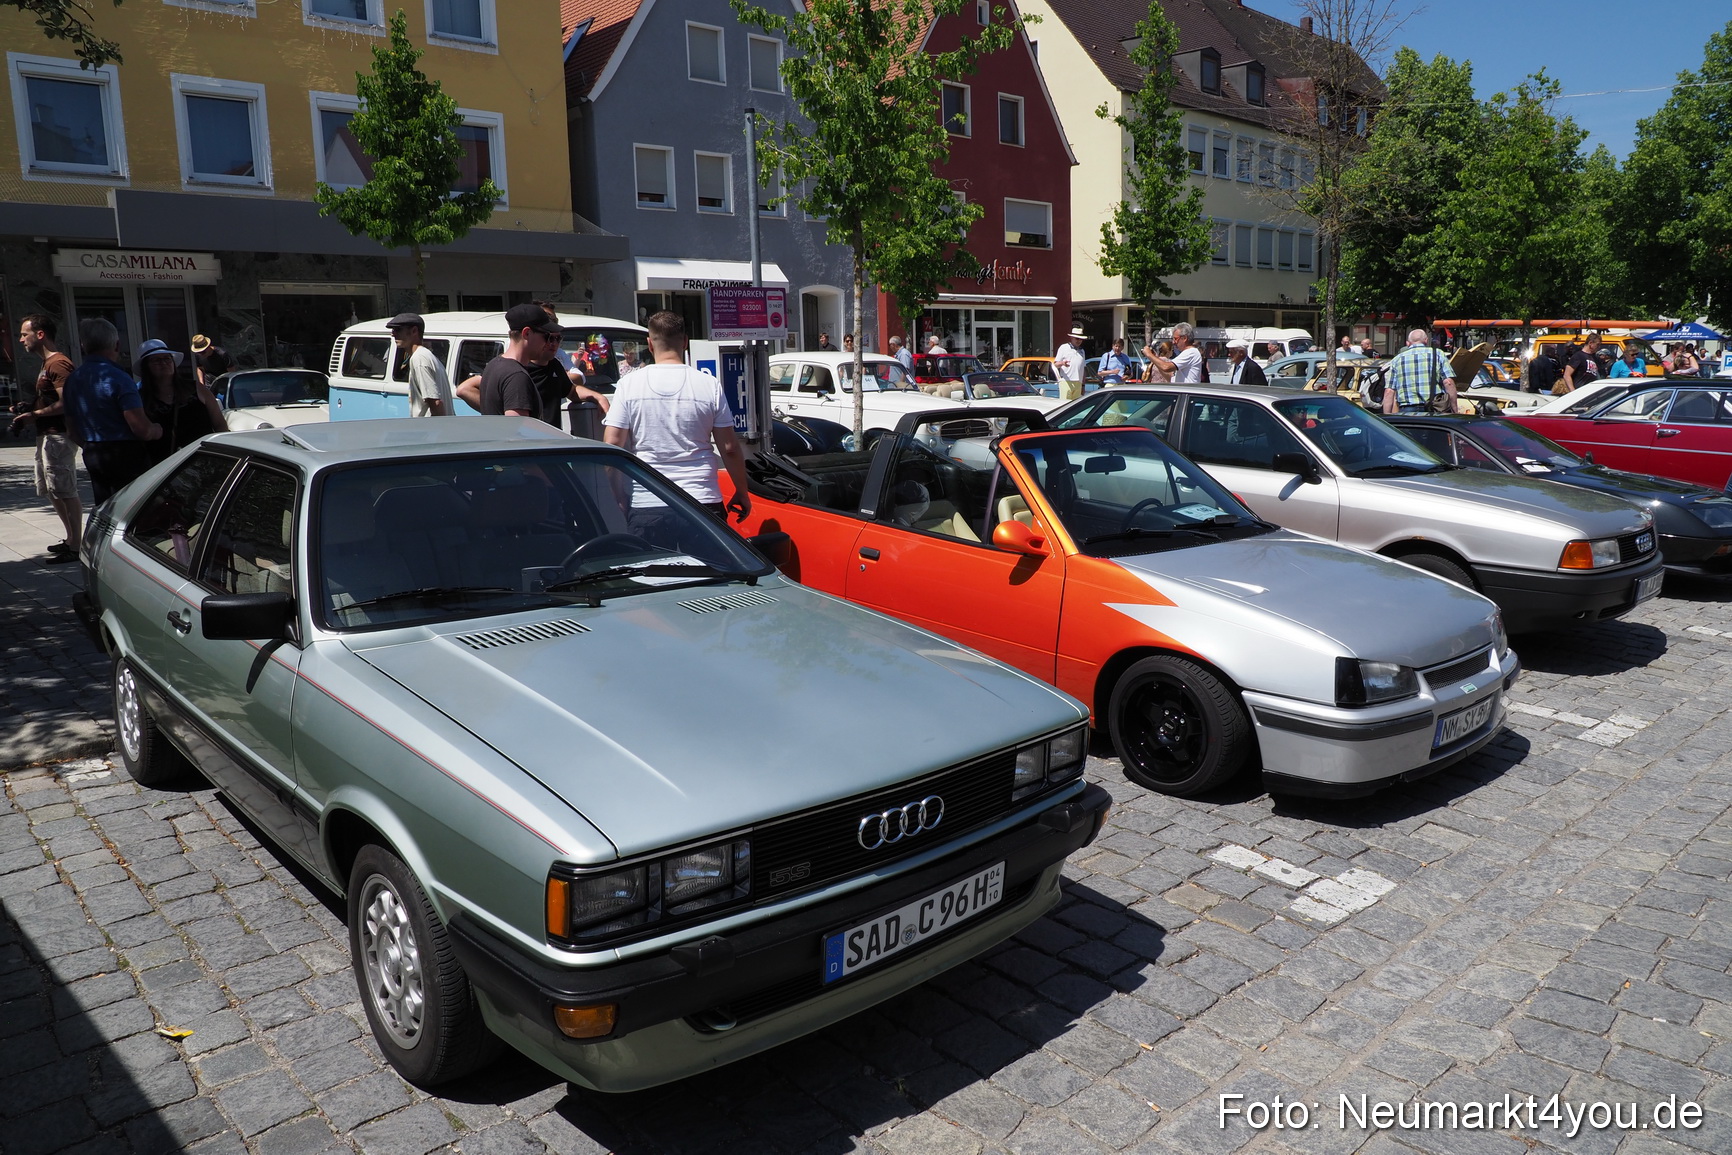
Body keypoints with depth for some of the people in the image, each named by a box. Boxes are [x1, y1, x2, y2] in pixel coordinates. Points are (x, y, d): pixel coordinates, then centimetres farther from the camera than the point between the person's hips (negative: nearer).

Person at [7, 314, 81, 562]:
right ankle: (71, 539, 23)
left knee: (65, 491, -9)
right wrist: (27, 407, 10)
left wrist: (34, 415, -15)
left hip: (58, 436, -11)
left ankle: (75, 547, -6)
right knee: (51, 491, 15)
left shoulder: (58, 363, -14)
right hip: (46, 435, 11)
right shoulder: (46, 365, 19)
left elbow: (65, 403, -21)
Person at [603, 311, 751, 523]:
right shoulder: (710, 386, -1)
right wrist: (742, 492, 12)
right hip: (703, 499, 0)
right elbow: (729, 448, 0)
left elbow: (612, 445, -3)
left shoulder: (628, 385, -1)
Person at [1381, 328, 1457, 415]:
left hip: (1407, 411, 1)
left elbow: (1389, 393, 6)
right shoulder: (1438, 354, 10)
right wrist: (1455, 410, 2)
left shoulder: (1396, 360, 14)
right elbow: (1448, 383, -1)